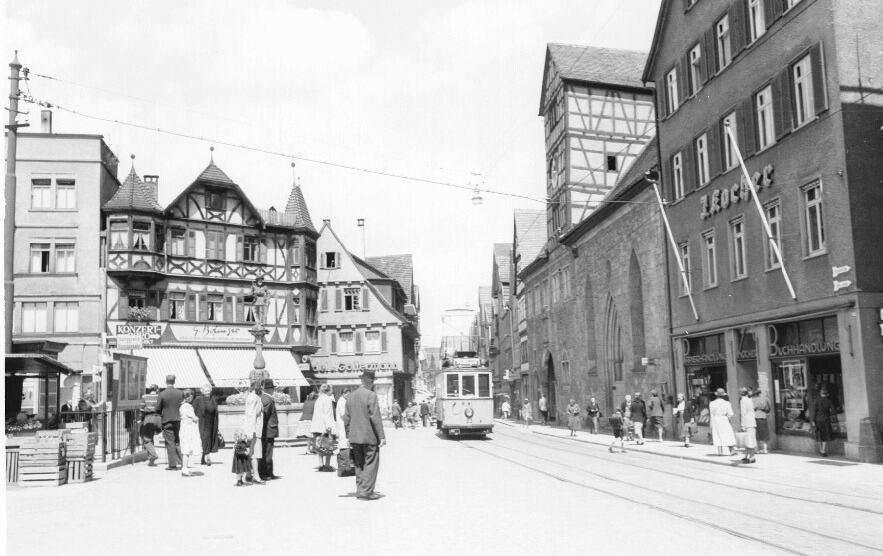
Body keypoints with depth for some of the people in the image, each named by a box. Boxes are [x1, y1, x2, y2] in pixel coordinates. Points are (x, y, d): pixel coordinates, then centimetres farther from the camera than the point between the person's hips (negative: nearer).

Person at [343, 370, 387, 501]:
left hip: (355, 437, 6)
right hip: (369, 436, -6)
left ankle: (360, 490, 18)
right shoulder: (371, 395, -11)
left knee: (359, 465, 15)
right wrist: (382, 436, -12)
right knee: (370, 464, 0)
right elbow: (375, 418, -15)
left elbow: (346, 418, 12)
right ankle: (366, 491, -2)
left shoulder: (351, 396, 10)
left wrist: (348, 436, 18)